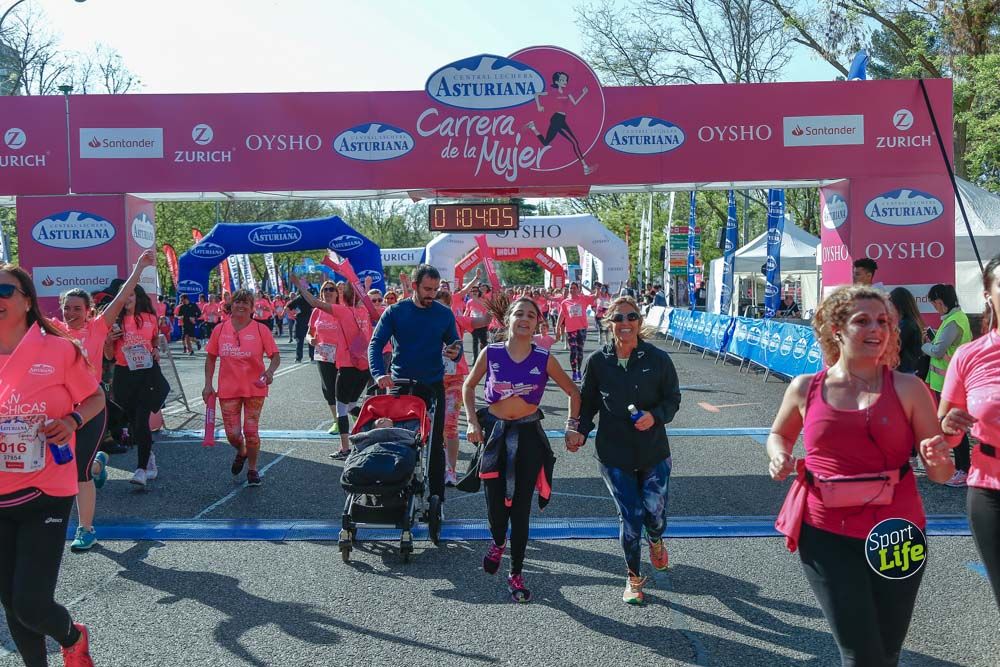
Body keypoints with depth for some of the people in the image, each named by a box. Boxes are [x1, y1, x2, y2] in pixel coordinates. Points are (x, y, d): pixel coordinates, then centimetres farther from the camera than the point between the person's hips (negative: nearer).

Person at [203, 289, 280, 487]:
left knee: (251, 431, 0)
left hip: (255, 389, -2)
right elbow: (211, 357, 11)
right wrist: (208, 384, 5)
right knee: (232, 434, 2)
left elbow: (275, 356, -3)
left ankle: (252, 469, 22)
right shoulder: (220, 330, 2)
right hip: (228, 390, 2)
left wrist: (270, 372, -23)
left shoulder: (260, 329, -4)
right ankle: (241, 452, 38)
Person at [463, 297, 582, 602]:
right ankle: (498, 543, 38)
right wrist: (472, 421, 0)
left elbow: (573, 392, 6)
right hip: (494, 432, 0)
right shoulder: (491, 353, -5)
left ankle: (516, 574, 21)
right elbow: (469, 386, 10)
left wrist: (572, 427, -3)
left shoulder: (544, 359, -6)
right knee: (495, 504, 1)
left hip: (528, 436, 0)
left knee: (521, 508, 4)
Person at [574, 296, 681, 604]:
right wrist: (580, 432, -8)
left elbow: (673, 399, 2)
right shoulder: (597, 362, -4)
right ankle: (633, 577, 27)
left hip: (654, 451, 0)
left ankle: (655, 540, 43)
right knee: (629, 516, 2)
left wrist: (655, 416, -17)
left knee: (655, 512, 2)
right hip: (614, 454, 0)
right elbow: (587, 403, 7)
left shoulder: (658, 358, -6)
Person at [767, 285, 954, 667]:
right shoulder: (805, 388, 0)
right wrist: (779, 458, -1)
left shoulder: (907, 388, -2)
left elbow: (941, 474, 2)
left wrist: (937, 459, -21)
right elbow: (778, 435, 20)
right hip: (826, 533, -1)